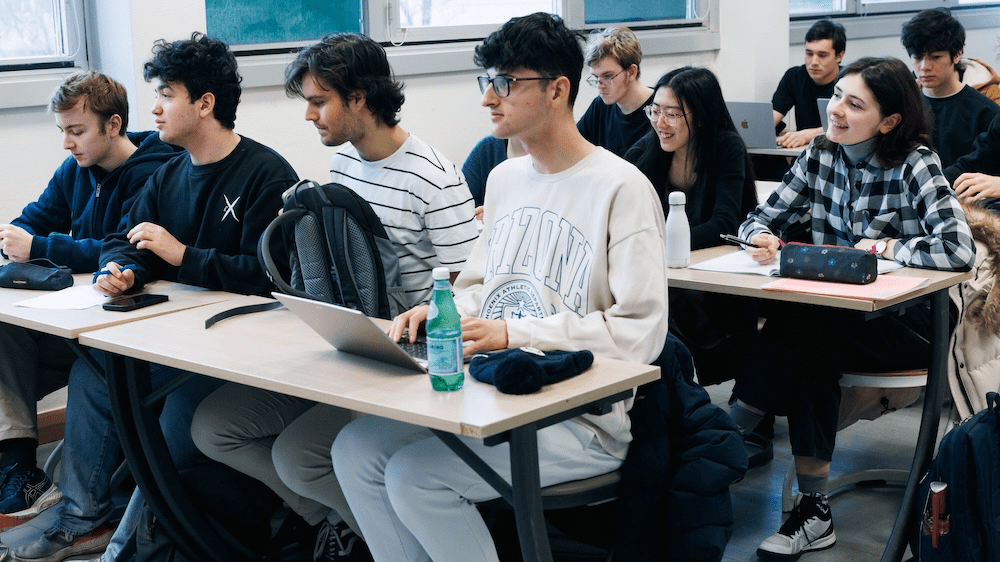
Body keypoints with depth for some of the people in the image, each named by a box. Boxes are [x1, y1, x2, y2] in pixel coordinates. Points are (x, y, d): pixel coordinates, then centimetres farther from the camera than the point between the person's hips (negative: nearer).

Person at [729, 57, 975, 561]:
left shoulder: (915, 164, -12)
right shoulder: (820, 155, 3)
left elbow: (958, 250, -25)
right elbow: (760, 218, 6)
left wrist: (885, 246, -16)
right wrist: (761, 238, -17)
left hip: (904, 323, -5)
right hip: (835, 312, 5)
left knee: (807, 332, -31)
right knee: (805, 343, -29)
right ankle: (813, 511, -22)